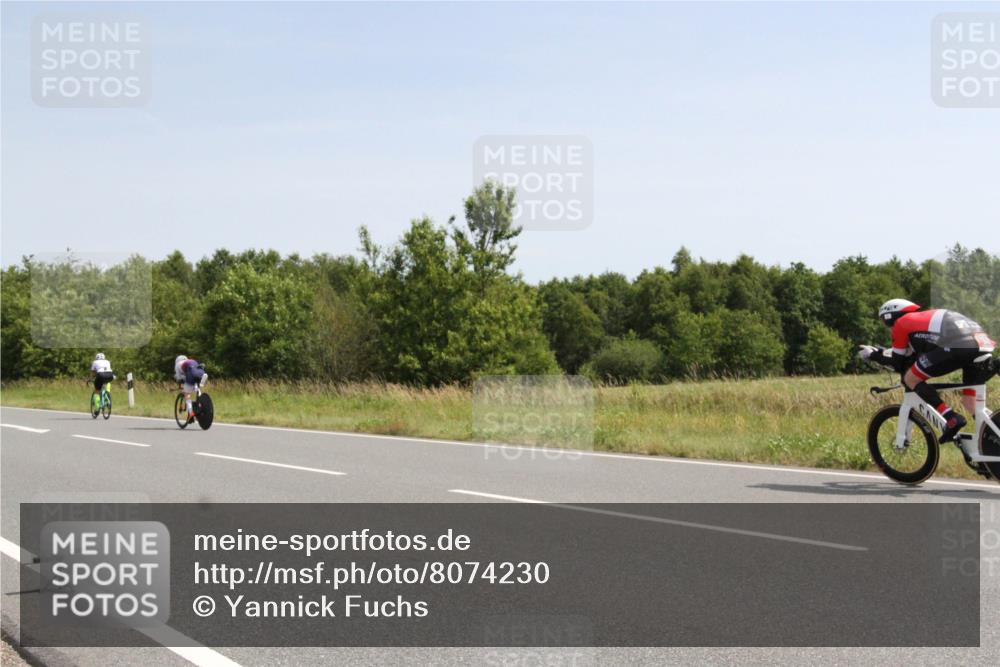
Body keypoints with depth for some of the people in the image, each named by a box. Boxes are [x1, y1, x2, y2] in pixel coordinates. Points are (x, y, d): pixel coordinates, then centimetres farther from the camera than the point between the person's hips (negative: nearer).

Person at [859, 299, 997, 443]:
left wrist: (875, 356, 36)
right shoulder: (927, 319, 39)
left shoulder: (901, 323, 19)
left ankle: (951, 419, -5)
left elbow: (899, 364, 21)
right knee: (971, 403, 23)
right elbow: (914, 359, 41)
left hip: (956, 347, -8)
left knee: (911, 379, 8)